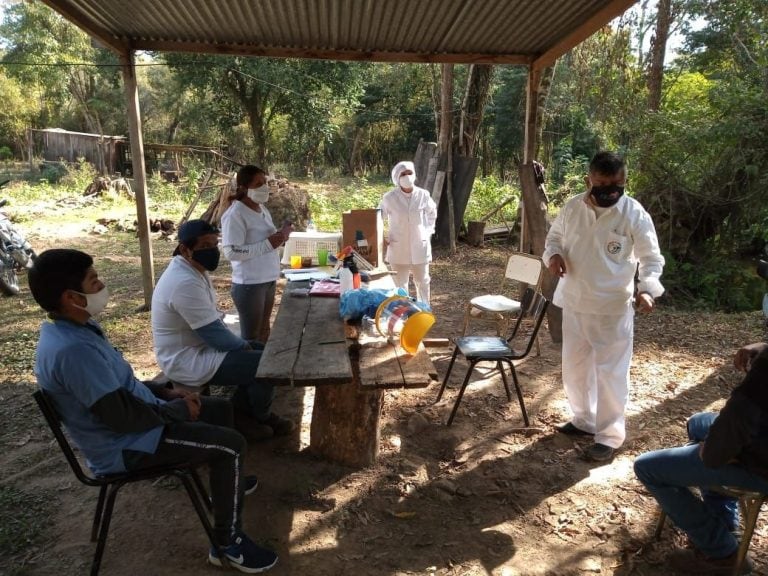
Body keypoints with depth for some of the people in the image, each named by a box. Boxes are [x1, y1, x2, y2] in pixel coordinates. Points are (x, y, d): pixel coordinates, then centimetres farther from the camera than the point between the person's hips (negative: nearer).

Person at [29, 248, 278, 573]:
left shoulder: (75, 328, 3)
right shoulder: (73, 349, -31)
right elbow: (122, 415, -29)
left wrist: (166, 394, 6)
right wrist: (179, 409, -14)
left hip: (135, 418, 10)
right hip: (125, 445, -10)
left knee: (221, 409, 18)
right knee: (231, 445, -15)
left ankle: (225, 482, 39)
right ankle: (227, 543, -1)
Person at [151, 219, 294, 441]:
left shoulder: (193, 270, 5)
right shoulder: (185, 282, -28)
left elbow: (213, 318, 15)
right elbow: (216, 335, -26)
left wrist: (241, 343, 4)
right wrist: (244, 345, -8)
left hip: (198, 346, 11)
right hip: (188, 361, -11)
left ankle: (240, 411, 18)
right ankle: (260, 416, 13)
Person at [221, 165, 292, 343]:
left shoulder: (262, 209, 11)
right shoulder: (235, 214, -16)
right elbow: (231, 252, -23)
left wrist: (279, 236, 1)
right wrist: (268, 244, -24)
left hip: (268, 280, 9)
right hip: (249, 284, -9)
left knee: (263, 332, 18)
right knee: (251, 337, 2)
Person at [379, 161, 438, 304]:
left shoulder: (423, 195, -6)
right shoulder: (389, 198, -10)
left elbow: (432, 212, 14)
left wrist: (428, 230, 7)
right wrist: (384, 237, -3)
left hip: (420, 245, 1)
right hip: (398, 247, -1)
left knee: (422, 281, 13)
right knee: (400, 283, 7)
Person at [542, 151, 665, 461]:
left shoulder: (635, 214, -13)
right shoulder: (572, 207, -2)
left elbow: (652, 259, -8)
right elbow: (555, 236, 13)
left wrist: (647, 288, -26)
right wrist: (553, 254, -9)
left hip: (613, 308, -5)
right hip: (574, 303, 5)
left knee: (610, 373, 3)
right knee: (574, 367, 17)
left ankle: (609, 435, 19)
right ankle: (584, 419, 38)